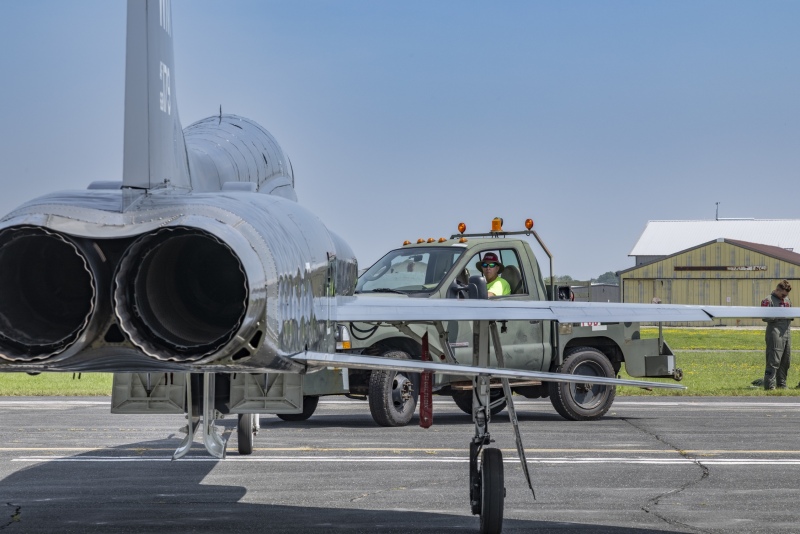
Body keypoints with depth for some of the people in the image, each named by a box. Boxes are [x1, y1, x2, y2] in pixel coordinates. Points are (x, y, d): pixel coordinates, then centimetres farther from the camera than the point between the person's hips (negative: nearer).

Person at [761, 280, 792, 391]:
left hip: (787, 332, 8)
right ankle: (770, 385, -9)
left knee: (786, 360, 10)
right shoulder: (768, 300, -3)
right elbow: (764, 317, -11)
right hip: (775, 332, -8)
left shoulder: (787, 300, 22)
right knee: (774, 360, -10)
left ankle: (781, 384, 18)